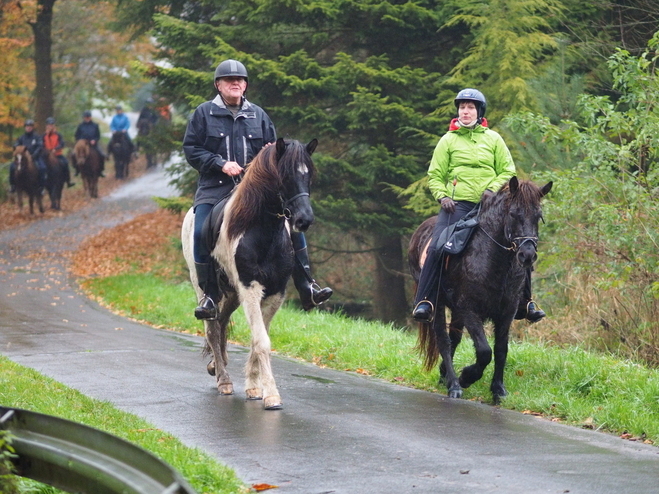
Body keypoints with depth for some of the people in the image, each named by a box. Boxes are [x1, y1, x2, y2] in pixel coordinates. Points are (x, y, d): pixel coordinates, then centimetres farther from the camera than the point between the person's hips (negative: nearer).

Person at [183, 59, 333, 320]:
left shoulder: (258, 115, 14)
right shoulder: (204, 113, 5)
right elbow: (191, 149, 1)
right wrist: (220, 164, -13)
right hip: (214, 189, -2)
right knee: (201, 232, -25)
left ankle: (306, 289, -4)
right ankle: (209, 295, -12)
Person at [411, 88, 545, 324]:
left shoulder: (493, 139, 13)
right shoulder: (448, 140, 9)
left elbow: (508, 171, 12)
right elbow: (435, 175, 10)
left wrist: (493, 189, -6)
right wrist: (442, 196, -8)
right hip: (457, 205, -2)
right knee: (437, 249, -20)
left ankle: (524, 304, 7)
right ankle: (424, 303, -15)